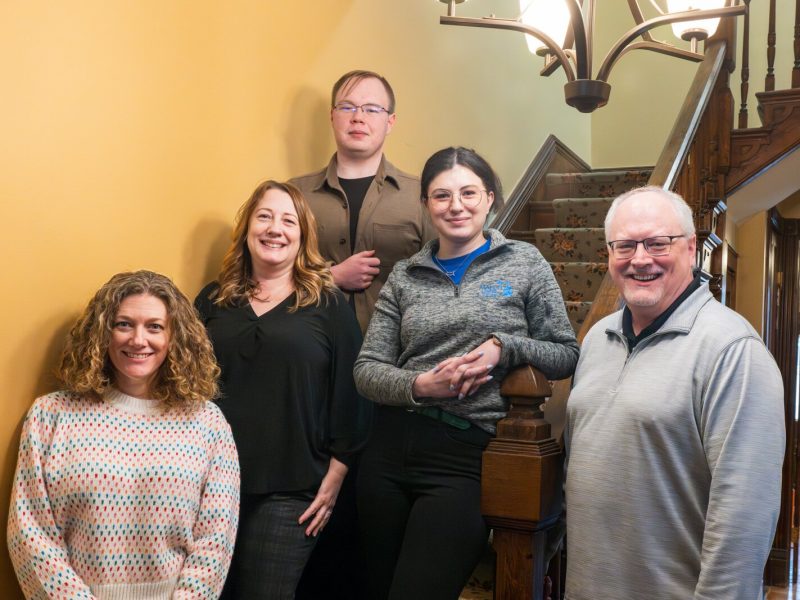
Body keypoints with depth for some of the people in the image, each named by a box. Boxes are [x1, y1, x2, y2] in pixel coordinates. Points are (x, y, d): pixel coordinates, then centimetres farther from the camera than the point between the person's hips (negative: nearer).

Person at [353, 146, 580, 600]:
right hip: (391, 448, 4)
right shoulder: (405, 275, 8)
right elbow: (367, 370, 4)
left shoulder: (524, 263, 2)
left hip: (467, 454, -3)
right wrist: (420, 385, -15)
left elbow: (567, 355, 2)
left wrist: (505, 347, -15)